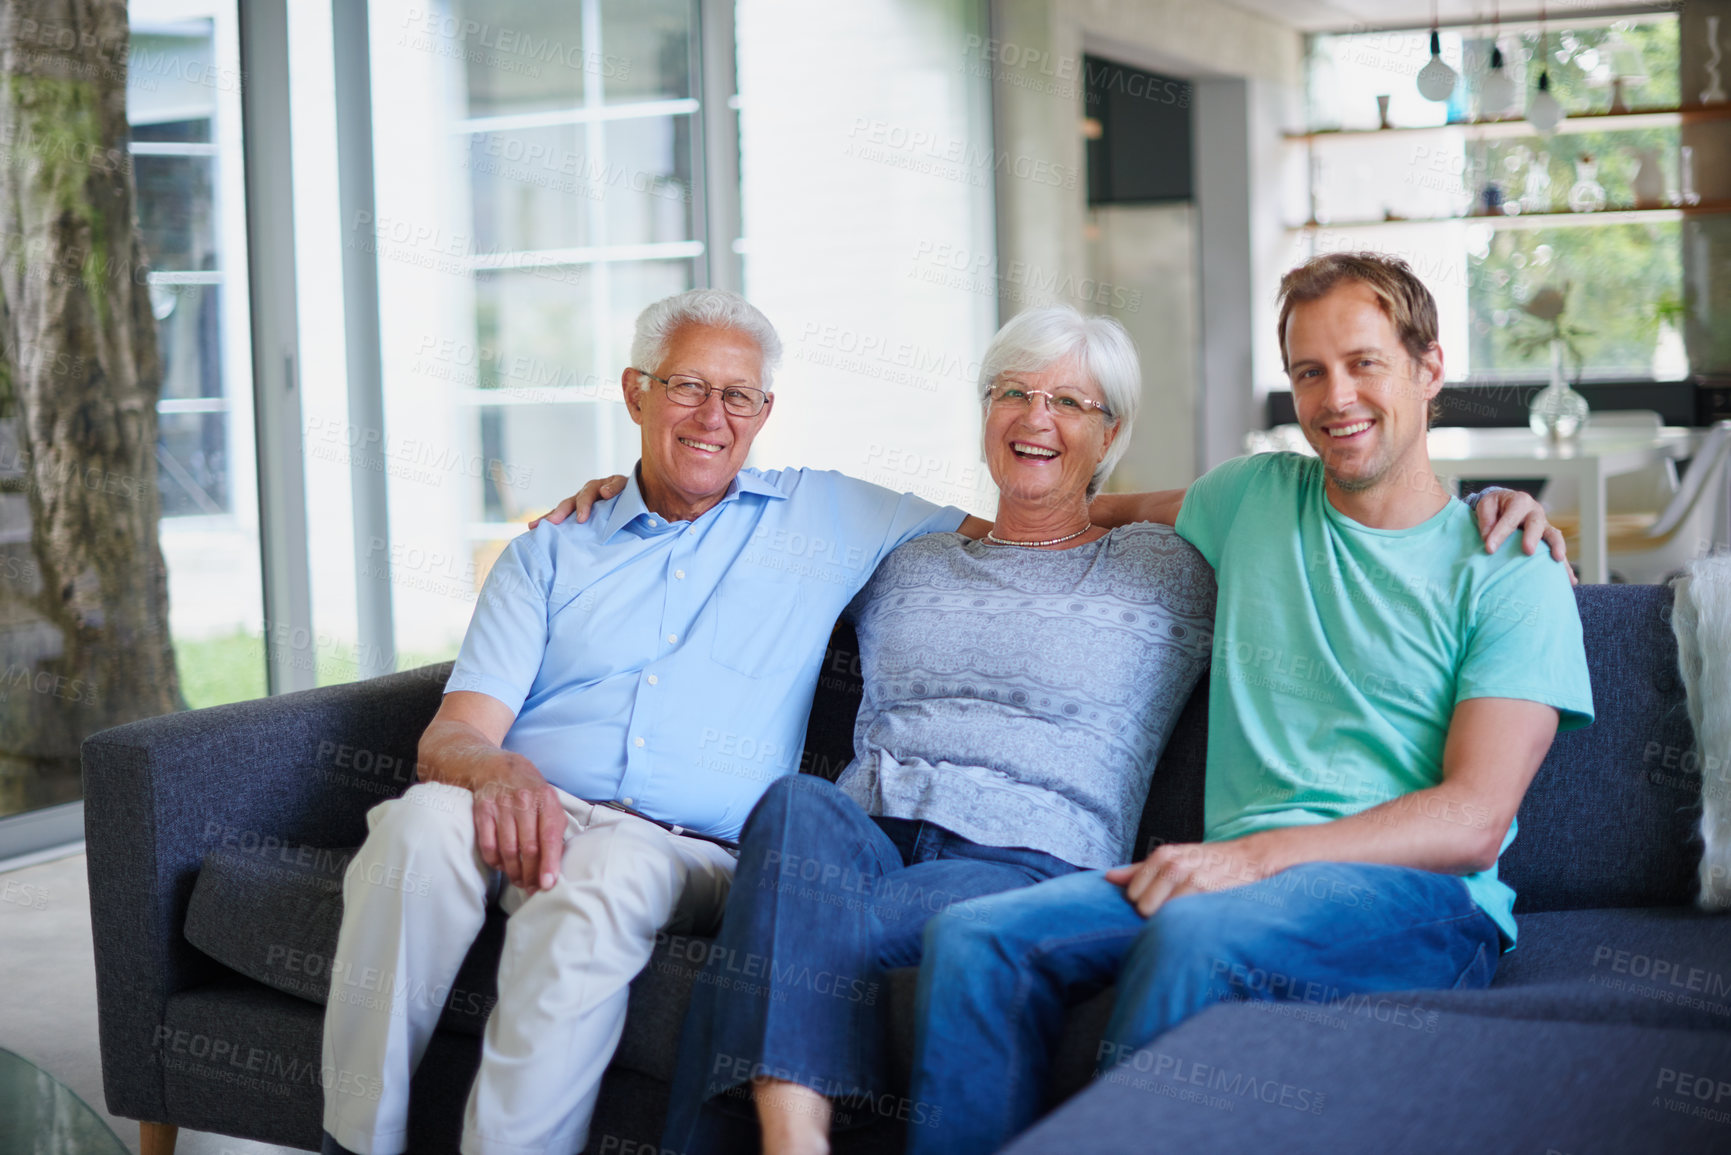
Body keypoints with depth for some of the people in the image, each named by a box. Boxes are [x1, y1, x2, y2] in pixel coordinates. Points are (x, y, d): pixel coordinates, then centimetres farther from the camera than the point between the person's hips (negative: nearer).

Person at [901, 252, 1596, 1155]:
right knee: (974, 938, -23)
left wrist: (1259, 854, -19)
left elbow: (1472, 821, -7)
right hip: (1242, 871, 4)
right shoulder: (1255, 498, 17)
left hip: (1419, 893, -4)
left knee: (1193, 936, -37)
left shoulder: (1507, 571, 4)